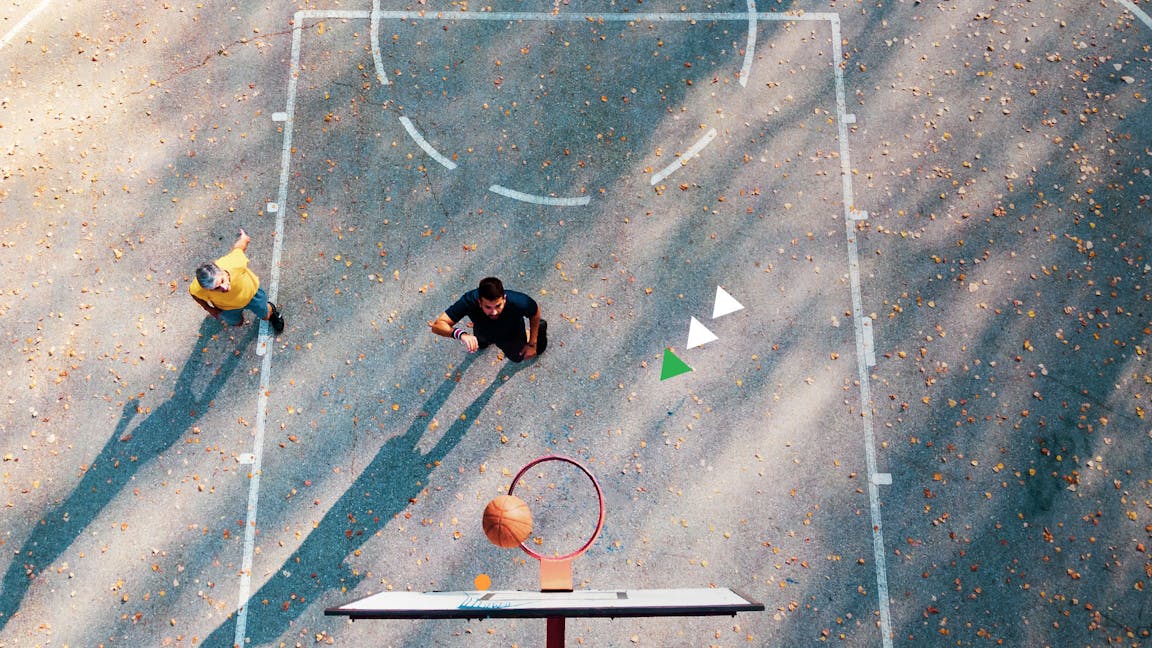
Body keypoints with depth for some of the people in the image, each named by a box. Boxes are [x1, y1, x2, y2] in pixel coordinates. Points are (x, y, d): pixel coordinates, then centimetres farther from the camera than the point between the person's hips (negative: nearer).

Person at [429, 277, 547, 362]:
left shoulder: (518, 302, -45)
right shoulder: (469, 301, -46)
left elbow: (535, 311, -21)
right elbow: (437, 325, -48)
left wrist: (532, 344, -13)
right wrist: (460, 334, -68)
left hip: (511, 336, -1)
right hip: (483, 334, 1)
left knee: (518, 357, 30)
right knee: (480, 344, 35)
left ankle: (540, 326, 50)